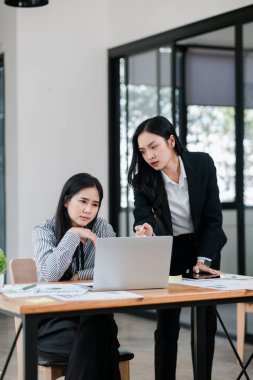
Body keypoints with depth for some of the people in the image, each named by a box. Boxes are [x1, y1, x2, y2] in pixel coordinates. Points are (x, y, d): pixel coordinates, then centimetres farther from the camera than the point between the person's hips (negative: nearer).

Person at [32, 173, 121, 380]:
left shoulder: (103, 228, 5)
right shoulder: (45, 230, -4)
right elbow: (50, 273, -22)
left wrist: (80, 276, -15)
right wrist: (74, 234, -20)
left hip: (94, 315, 3)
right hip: (52, 318, -2)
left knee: (97, 334, -33)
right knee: (93, 343, -32)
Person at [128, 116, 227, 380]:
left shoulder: (202, 164, -18)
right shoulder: (144, 177, -17)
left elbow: (213, 216, -15)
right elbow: (143, 217, -25)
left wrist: (203, 260, -22)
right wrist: (146, 233, -49)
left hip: (205, 246, 1)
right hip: (168, 251, -1)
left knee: (206, 322, 4)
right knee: (166, 324, -5)